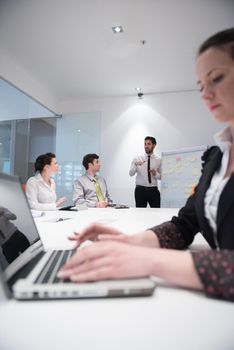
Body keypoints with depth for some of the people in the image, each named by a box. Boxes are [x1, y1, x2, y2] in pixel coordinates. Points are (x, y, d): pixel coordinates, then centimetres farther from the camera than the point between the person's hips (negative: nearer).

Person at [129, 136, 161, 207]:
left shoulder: (158, 160, 7)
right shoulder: (137, 159, 3)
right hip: (140, 190, -1)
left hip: (153, 190, 1)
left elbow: (162, 177, 9)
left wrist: (156, 174, -13)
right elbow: (131, 173, -8)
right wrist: (136, 165, -28)